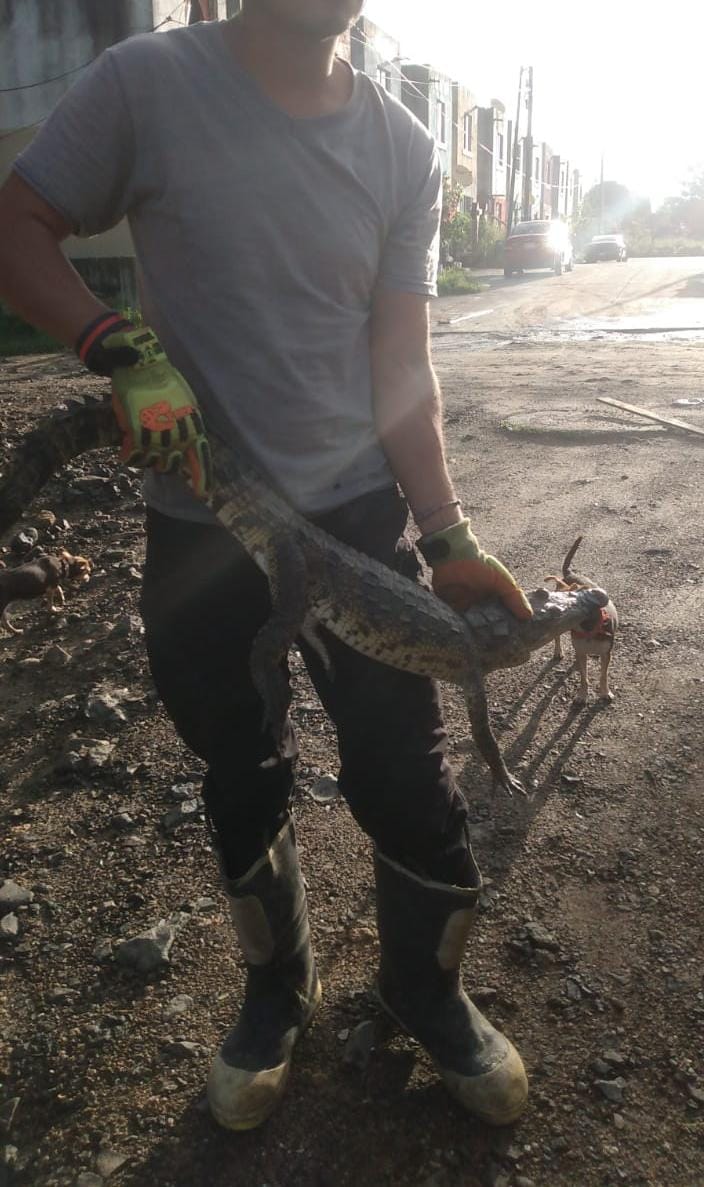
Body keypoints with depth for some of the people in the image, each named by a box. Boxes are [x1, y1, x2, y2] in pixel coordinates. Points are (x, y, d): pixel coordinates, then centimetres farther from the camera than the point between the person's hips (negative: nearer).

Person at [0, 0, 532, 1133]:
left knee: (409, 777, 3)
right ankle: (278, 991, 41)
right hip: (199, 528, 0)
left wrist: (449, 538, -7)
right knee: (243, 785, 14)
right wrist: (122, 351, -18)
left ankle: (428, 989, 34)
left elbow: (401, 367, 0)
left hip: (359, 513, 1)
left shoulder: (402, 147, 1)